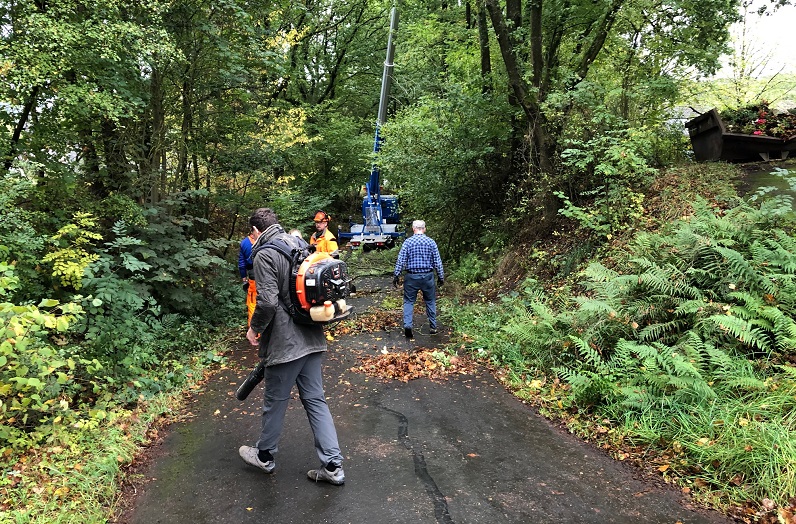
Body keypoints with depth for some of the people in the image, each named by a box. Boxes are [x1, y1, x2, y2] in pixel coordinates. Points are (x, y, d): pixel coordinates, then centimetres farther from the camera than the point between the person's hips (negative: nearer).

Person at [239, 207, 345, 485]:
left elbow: (268, 301, -22)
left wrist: (254, 329, -5)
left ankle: (264, 456, 33)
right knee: (315, 400, 11)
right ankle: (332, 465, 12)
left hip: (284, 342, -7)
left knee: (275, 401, 12)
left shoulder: (265, 255, -14)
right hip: (311, 337, 7)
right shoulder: (300, 244, 10)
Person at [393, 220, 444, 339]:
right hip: (427, 276, 1)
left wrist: (396, 275, -2)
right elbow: (437, 261, 0)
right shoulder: (431, 242, -1)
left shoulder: (408, 242, -4)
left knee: (408, 301, 7)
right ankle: (433, 327, 19)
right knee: (430, 301, 14)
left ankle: (407, 326, -8)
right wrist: (441, 276, 8)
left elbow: (400, 260, -8)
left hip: (412, 276, -1)